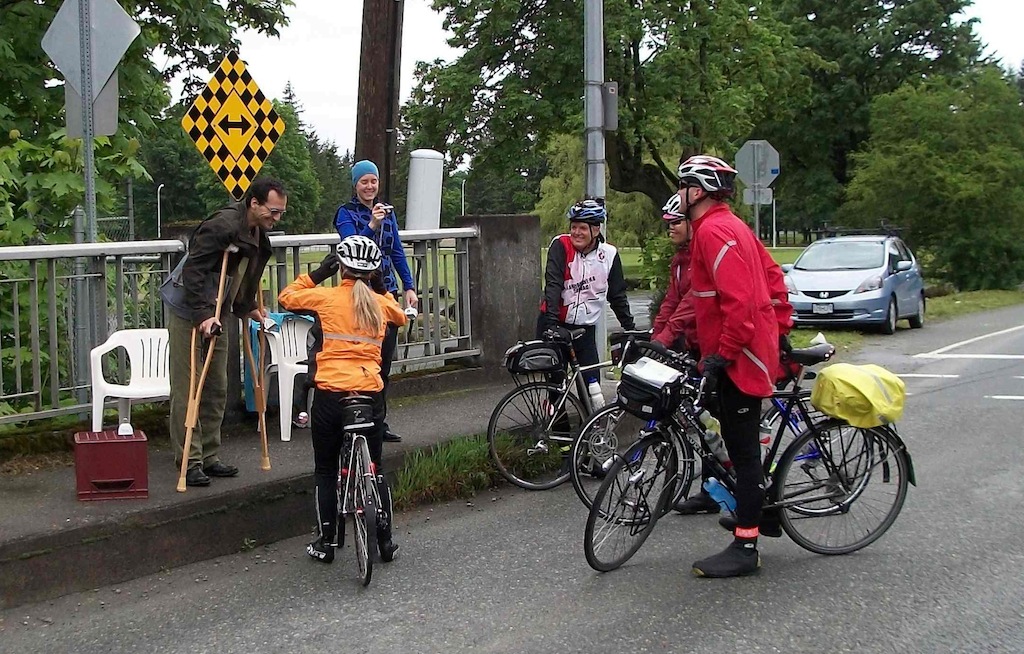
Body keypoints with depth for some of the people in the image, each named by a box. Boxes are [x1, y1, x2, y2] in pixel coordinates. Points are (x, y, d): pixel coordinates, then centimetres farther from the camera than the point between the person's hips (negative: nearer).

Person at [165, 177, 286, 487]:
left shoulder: (258, 235, 6)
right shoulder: (223, 225, -23)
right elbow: (192, 269, -26)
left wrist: (248, 308, 13)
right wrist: (203, 314, -29)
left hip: (214, 316, 9)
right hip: (188, 314, -9)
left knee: (216, 390, 11)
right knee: (187, 392, -5)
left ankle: (209, 457, 18)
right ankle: (190, 462, -3)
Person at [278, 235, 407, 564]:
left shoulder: (326, 297, -3)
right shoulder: (381, 304, 7)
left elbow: (286, 297, 13)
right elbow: (400, 317, 30)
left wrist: (316, 274, 15)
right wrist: (382, 290, 29)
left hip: (330, 394, -3)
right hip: (371, 395, 3)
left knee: (326, 470, 12)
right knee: (375, 467, 18)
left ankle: (326, 543, 14)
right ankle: (385, 540, 20)